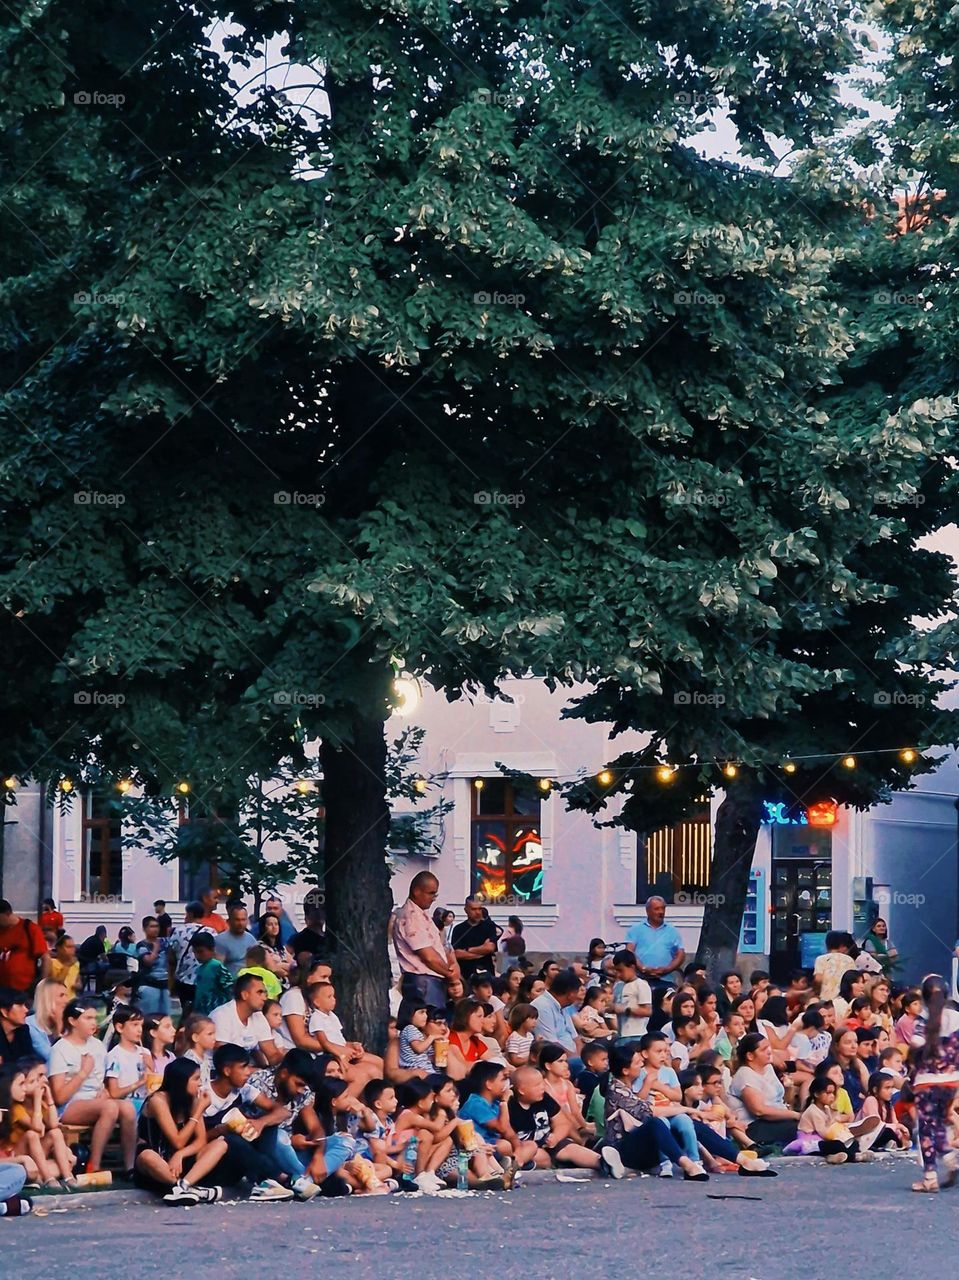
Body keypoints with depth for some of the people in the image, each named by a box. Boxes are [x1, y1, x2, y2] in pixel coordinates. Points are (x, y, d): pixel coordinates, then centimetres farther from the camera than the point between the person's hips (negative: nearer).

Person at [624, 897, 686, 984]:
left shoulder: (673, 931, 16)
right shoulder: (636, 929, 12)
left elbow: (681, 955, 11)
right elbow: (630, 952, 2)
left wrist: (667, 969, -7)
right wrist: (643, 969, -13)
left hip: (665, 980, 1)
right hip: (641, 979, -1)